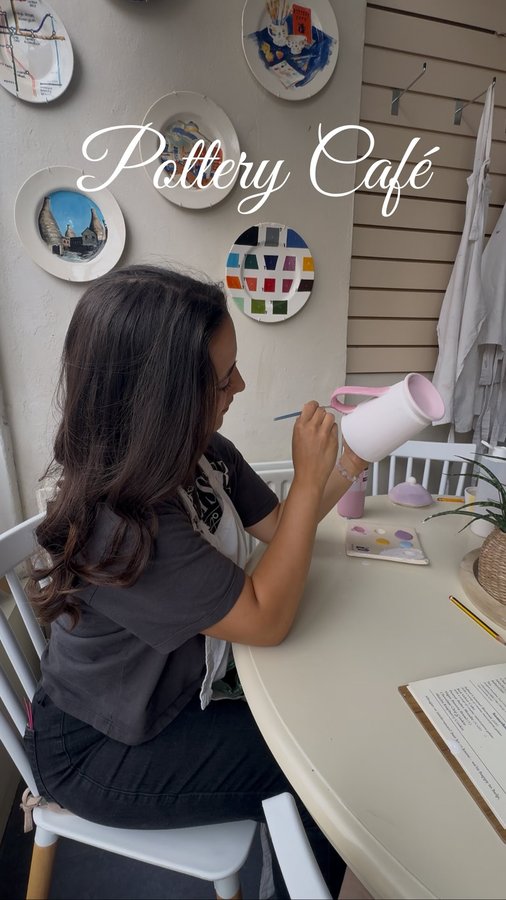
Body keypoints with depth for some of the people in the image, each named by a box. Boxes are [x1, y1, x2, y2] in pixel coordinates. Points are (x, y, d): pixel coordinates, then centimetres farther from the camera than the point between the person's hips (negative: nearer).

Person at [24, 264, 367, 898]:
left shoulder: (201, 454, -12)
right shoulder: (116, 520, -36)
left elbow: (276, 524, 1)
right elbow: (266, 619, -29)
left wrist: (347, 463, -10)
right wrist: (309, 477, -27)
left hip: (181, 676, 7)